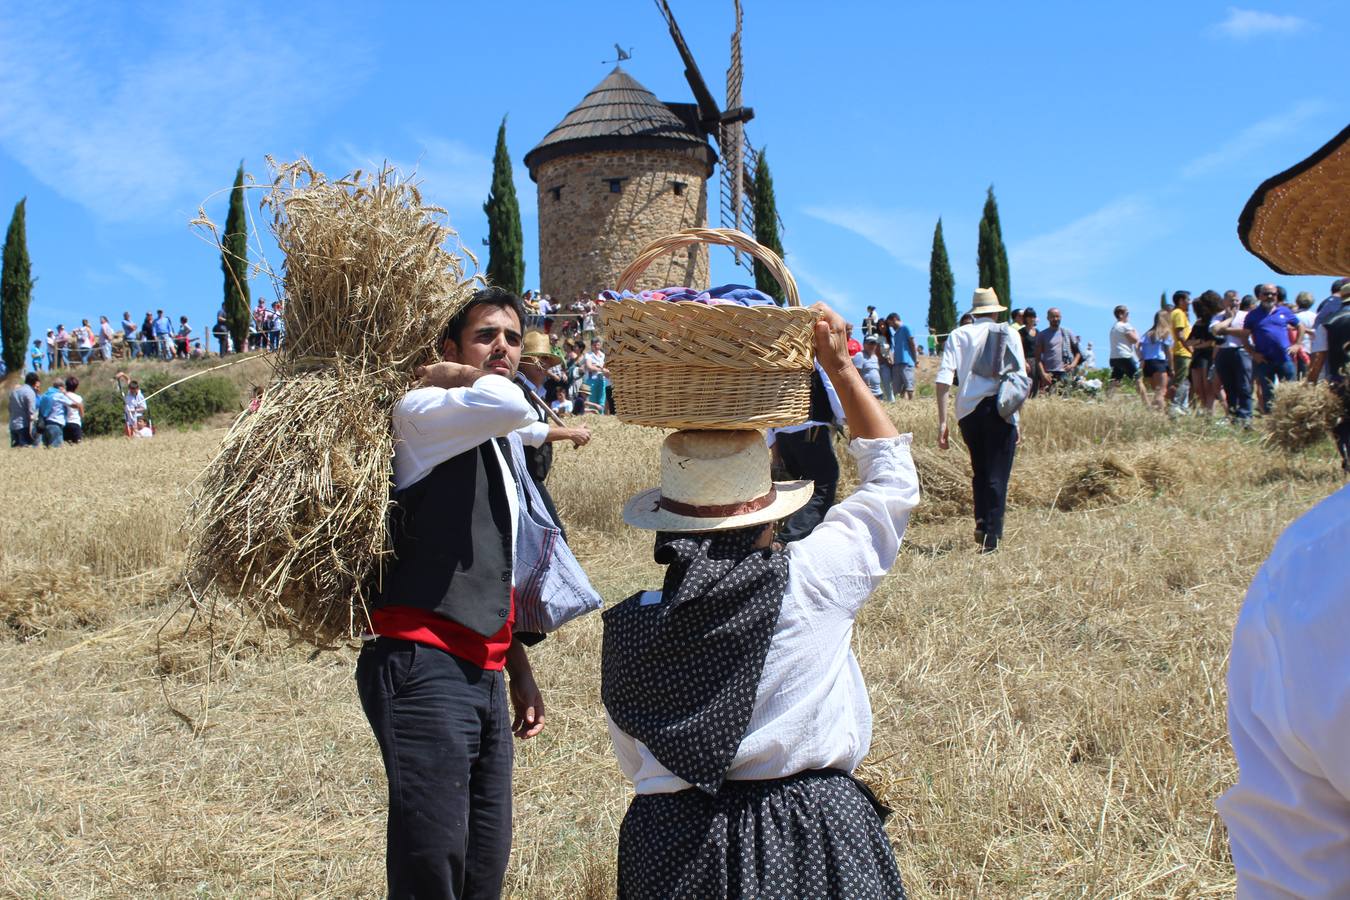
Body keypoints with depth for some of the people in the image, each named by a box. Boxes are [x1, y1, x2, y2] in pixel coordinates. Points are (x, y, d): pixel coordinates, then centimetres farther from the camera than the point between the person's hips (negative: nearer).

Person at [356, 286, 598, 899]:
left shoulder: (502, 443, 21)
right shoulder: (422, 413, -5)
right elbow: (508, 404, -27)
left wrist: (519, 667, 27)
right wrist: (451, 376, -7)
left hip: (482, 672, 9)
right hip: (423, 664, -8)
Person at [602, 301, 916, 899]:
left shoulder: (628, 627, -8)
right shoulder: (813, 581, -14)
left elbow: (635, 765, 6)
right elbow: (893, 477, 2)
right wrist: (840, 367, 7)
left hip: (671, 847, 2)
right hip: (815, 842, -2)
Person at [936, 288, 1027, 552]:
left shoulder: (958, 335, 8)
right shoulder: (1009, 334, 6)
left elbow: (944, 379, -2)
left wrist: (942, 421, -3)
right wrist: (1018, 418, 5)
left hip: (968, 409, 2)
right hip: (999, 409, -2)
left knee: (979, 471, 21)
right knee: (997, 474, 3)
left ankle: (982, 524, 16)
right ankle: (991, 535, -2)